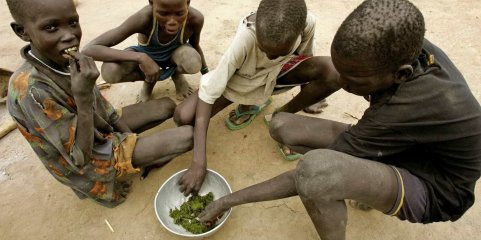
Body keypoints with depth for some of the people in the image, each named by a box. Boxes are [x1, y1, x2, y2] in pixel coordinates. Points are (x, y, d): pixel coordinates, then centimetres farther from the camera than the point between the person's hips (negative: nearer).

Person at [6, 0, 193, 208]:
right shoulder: (31, 89, -33)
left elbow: (101, 107, 2)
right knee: (187, 136, -15)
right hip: (90, 159, -7)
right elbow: (81, 158, -28)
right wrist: (83, 97, -38)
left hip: (102, 130, 7)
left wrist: (133, 139, -4)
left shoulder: (65, 60, -10)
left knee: (167, 106, 11)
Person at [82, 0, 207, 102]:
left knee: (193, 63, -35)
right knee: (109, 71, -30)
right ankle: (149, 79, 3)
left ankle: (176, 74, 4)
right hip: (146, 55, 0)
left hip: (174, 53, 1)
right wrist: (141, 58, -48)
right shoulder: (143, 18, -37)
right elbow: (89, 49, -38)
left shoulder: (195, 18, -31)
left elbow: (195, 46, -7)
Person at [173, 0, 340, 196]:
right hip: (242, 79, -1)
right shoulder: (246, 36, -37)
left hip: (279, 73, 2)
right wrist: (199, 162, -40)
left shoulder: (307, 23, -27)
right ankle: (252, 103, 1)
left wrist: (310, 96, 9)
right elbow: (208, 93, -36)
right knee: (183, 117, -22)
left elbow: (305, 58, -3)